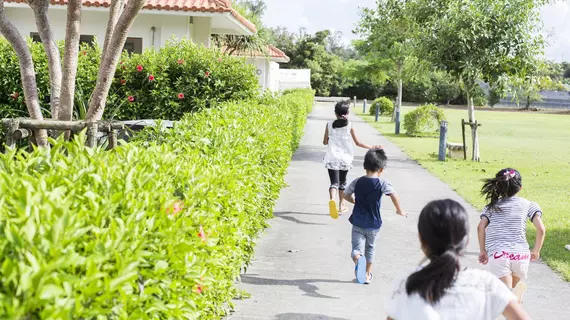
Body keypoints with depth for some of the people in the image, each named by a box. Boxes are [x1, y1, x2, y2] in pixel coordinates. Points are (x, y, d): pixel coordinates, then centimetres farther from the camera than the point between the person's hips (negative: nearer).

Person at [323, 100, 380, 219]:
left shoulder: (329, 125, -2)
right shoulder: (349, 126, -4)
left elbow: (325, 142, 4)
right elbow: (358, 143, -2)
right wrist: (372, 147, 9)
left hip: (332, 159, -1)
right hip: (345, 159, 1)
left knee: (334, 182, -8)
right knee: (342, 182, 20)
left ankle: (332, 199, -38)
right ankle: (341, 205, 29)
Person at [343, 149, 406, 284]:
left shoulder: (357, 182, -3)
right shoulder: (382, 183, -12)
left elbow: (346, 195, 7)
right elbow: (394, 196, -17)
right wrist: (400, 210, -1)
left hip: (358, 223, 0)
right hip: (373, 224, 0)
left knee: (357, 247, -3)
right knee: (370, 248, 20)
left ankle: (357, 259, -37)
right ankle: (367, 274, 30)